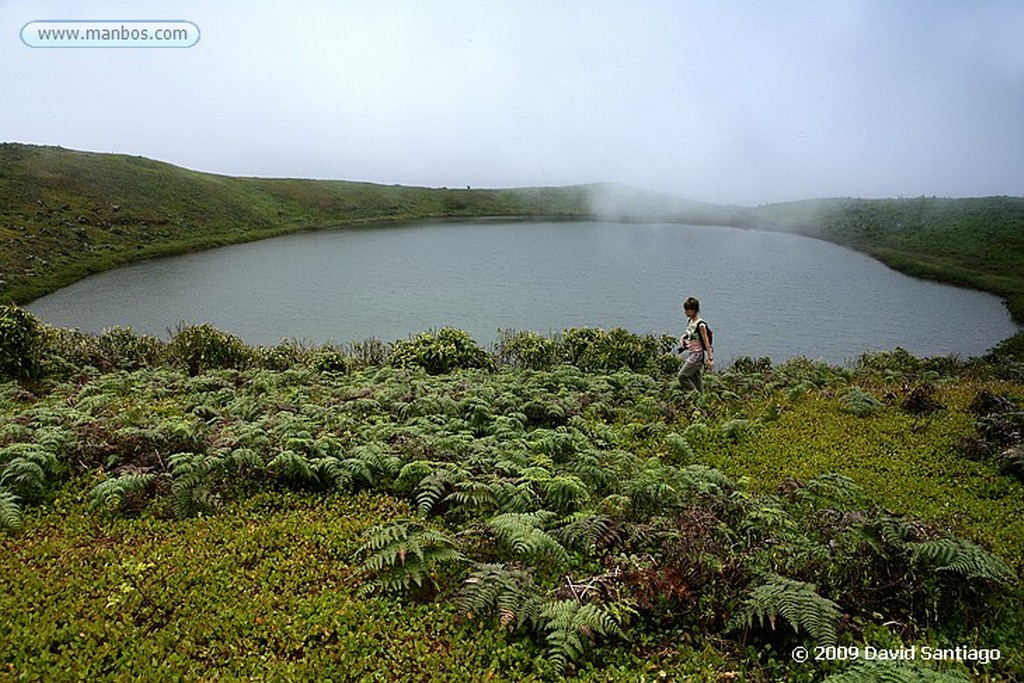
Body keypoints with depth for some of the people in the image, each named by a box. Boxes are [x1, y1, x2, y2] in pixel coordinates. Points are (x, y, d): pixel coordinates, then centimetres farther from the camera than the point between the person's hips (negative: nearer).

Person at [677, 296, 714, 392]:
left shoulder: (700, 324, -19)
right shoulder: (690, 321, 6)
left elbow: (706, 342, -18)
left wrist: (710, 359, -19)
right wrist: (683, 338, 3)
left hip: (698, 355, -9)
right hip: (691, 354, 9)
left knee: (682, 375, -12)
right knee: (695, 378, 13)